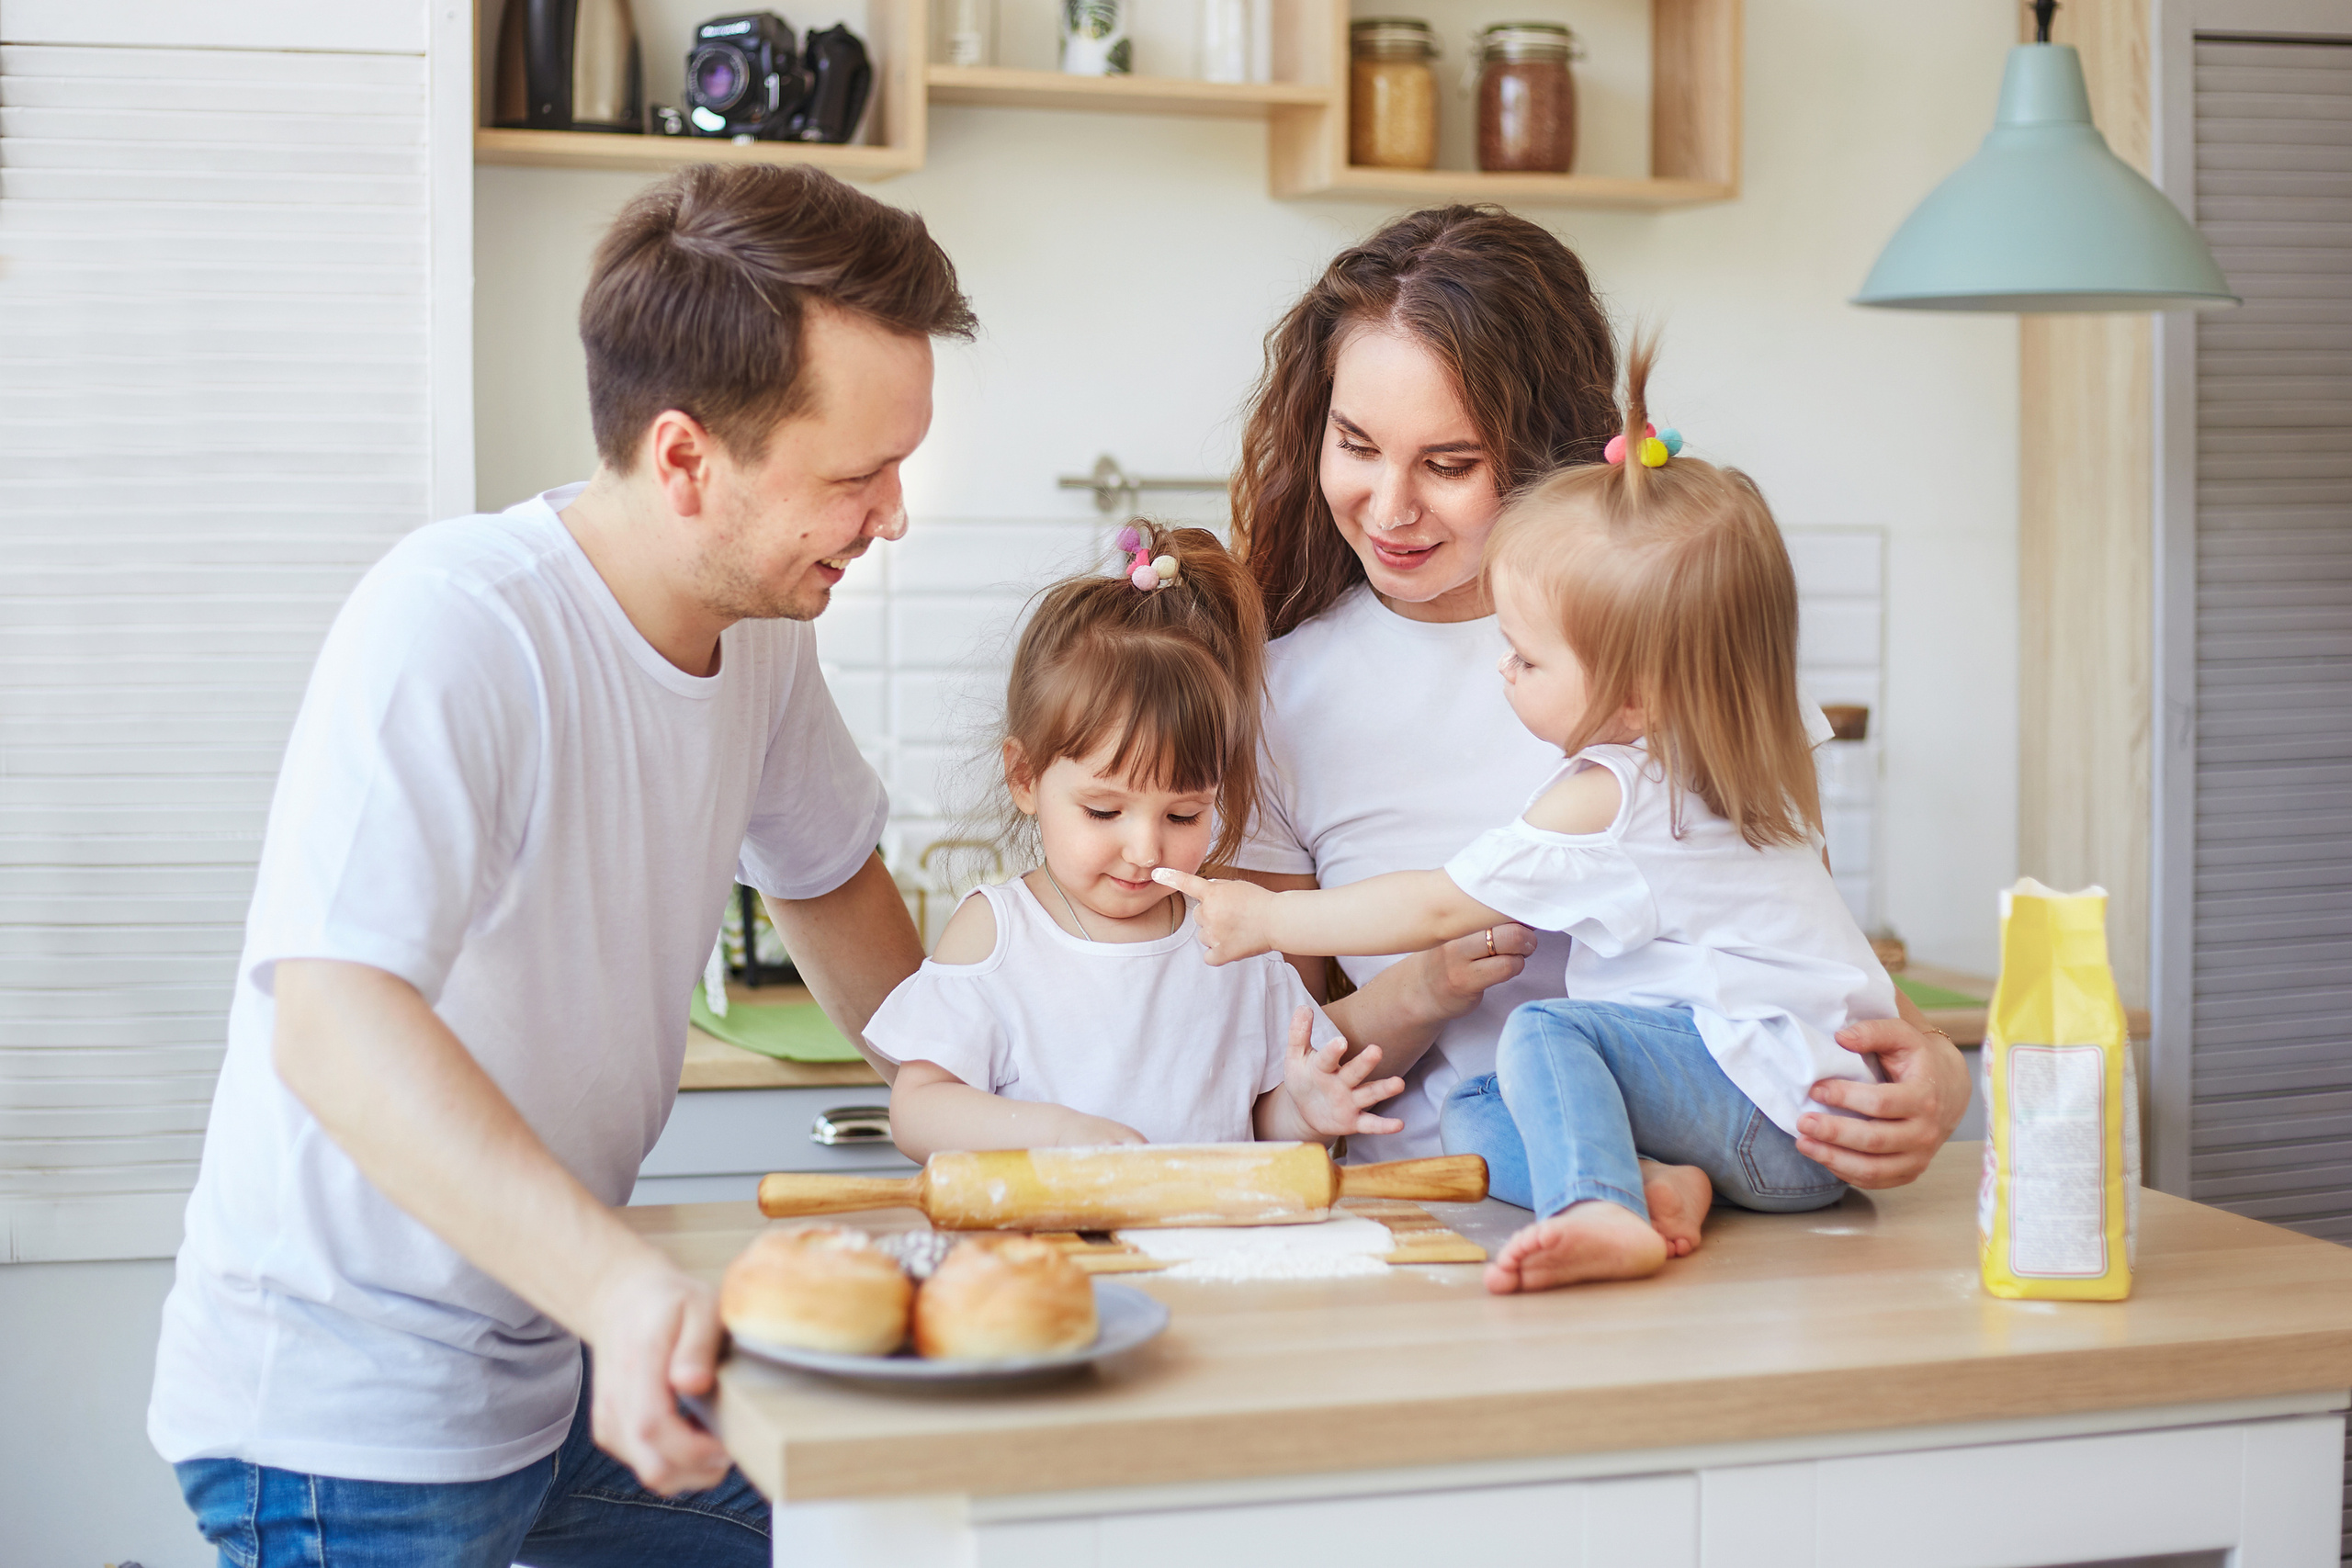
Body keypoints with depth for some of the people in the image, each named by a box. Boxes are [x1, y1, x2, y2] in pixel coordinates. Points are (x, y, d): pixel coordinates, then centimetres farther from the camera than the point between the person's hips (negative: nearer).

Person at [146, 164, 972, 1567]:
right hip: (351, 1414, -7)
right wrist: (622, 1285, -50)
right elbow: (334, 1026, -38)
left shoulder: (763, 628, -1)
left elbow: (828, 877, 19)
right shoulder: (450, 626, -26)